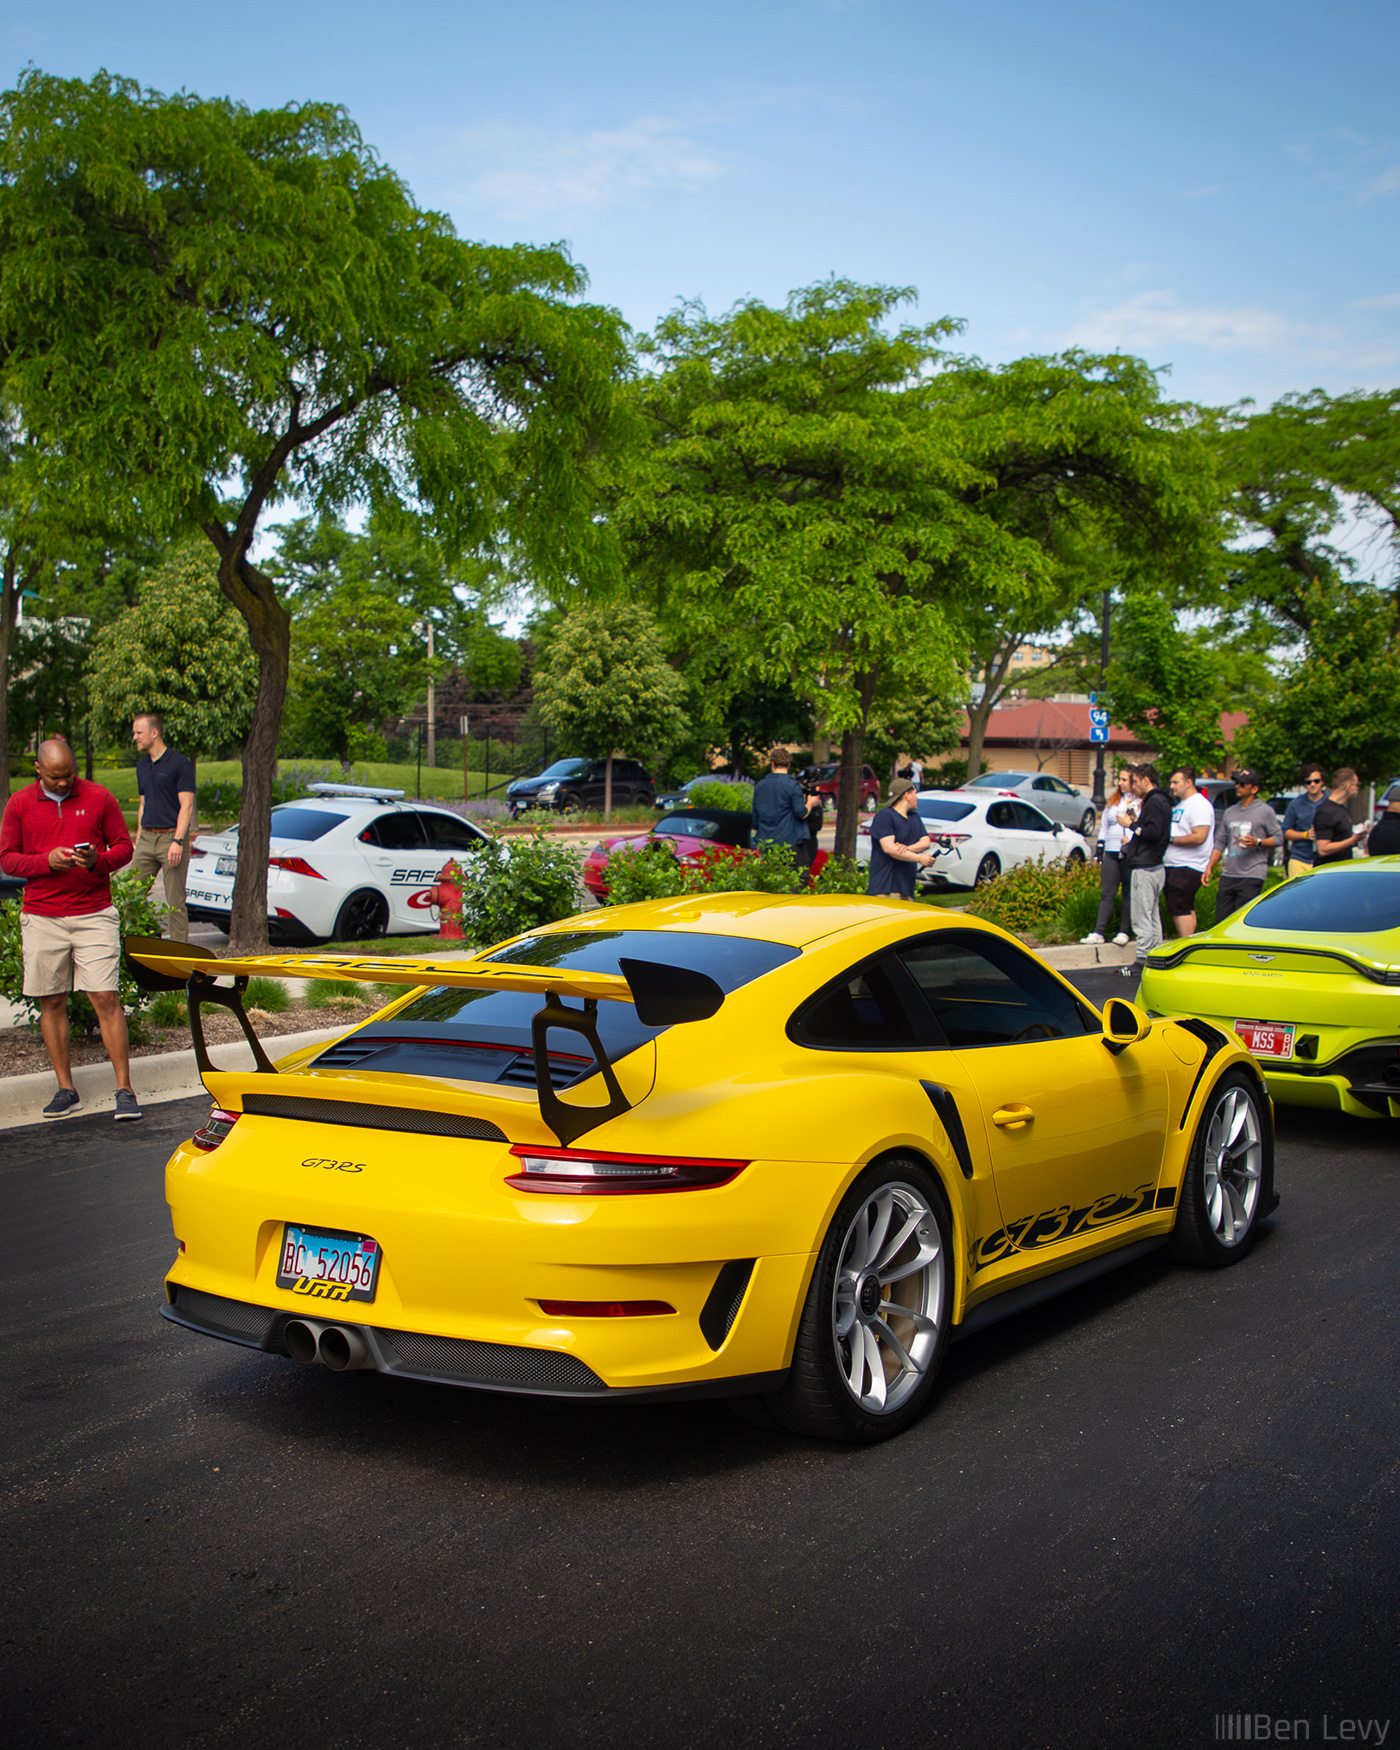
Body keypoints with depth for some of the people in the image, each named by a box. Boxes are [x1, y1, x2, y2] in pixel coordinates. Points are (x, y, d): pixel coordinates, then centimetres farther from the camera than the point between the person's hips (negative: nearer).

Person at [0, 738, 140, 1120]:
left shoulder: (99, 798, 3)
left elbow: (124, 847, 6)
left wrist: (98, 861, -15)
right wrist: (46, 861, -13)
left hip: (94, 914, -2)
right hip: (42, 919, 2)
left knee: (106, 999, -7)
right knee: (51, 1002, 5)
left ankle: (124, 1089, -3)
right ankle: (65, 1089, 15)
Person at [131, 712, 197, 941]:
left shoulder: (180, 764, -7)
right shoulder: (142, 765, 15)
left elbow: (187, 805, -11)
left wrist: (178, 842, -19)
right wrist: (139, 839, 16)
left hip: (171, 837, -7)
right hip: (147, 837, 7)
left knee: (175, 901, -3)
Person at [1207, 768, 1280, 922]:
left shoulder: (1265, 811, 1)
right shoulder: (1230, 812, 18)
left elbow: (1278, 837, 0)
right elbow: (1220, 842, 20)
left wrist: (1257, 842, -17)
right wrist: (1210, 867, 13)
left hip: (1252, 876, -6)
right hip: (1228, 875, 6)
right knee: (1221, 918, 3)